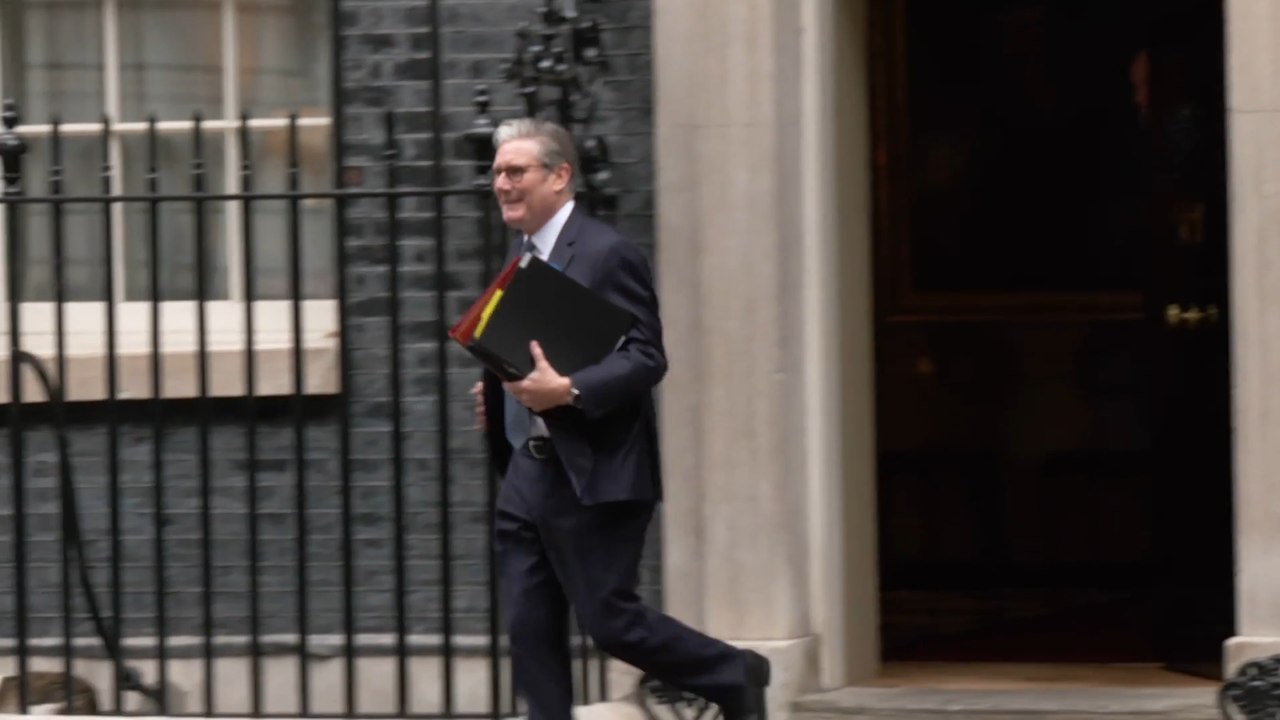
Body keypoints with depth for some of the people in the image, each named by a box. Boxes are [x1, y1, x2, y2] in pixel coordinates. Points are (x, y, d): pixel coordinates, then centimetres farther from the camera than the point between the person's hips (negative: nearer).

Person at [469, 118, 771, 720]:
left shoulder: (608, 254, -12)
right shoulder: (520, 253, 14)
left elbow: (646, 359, -17)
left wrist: (567, 390, -30)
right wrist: (495, 391, 8)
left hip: (594, 476, -8)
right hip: (528, 473, 8)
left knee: (610, 619, -4)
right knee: (530, 628, 3)